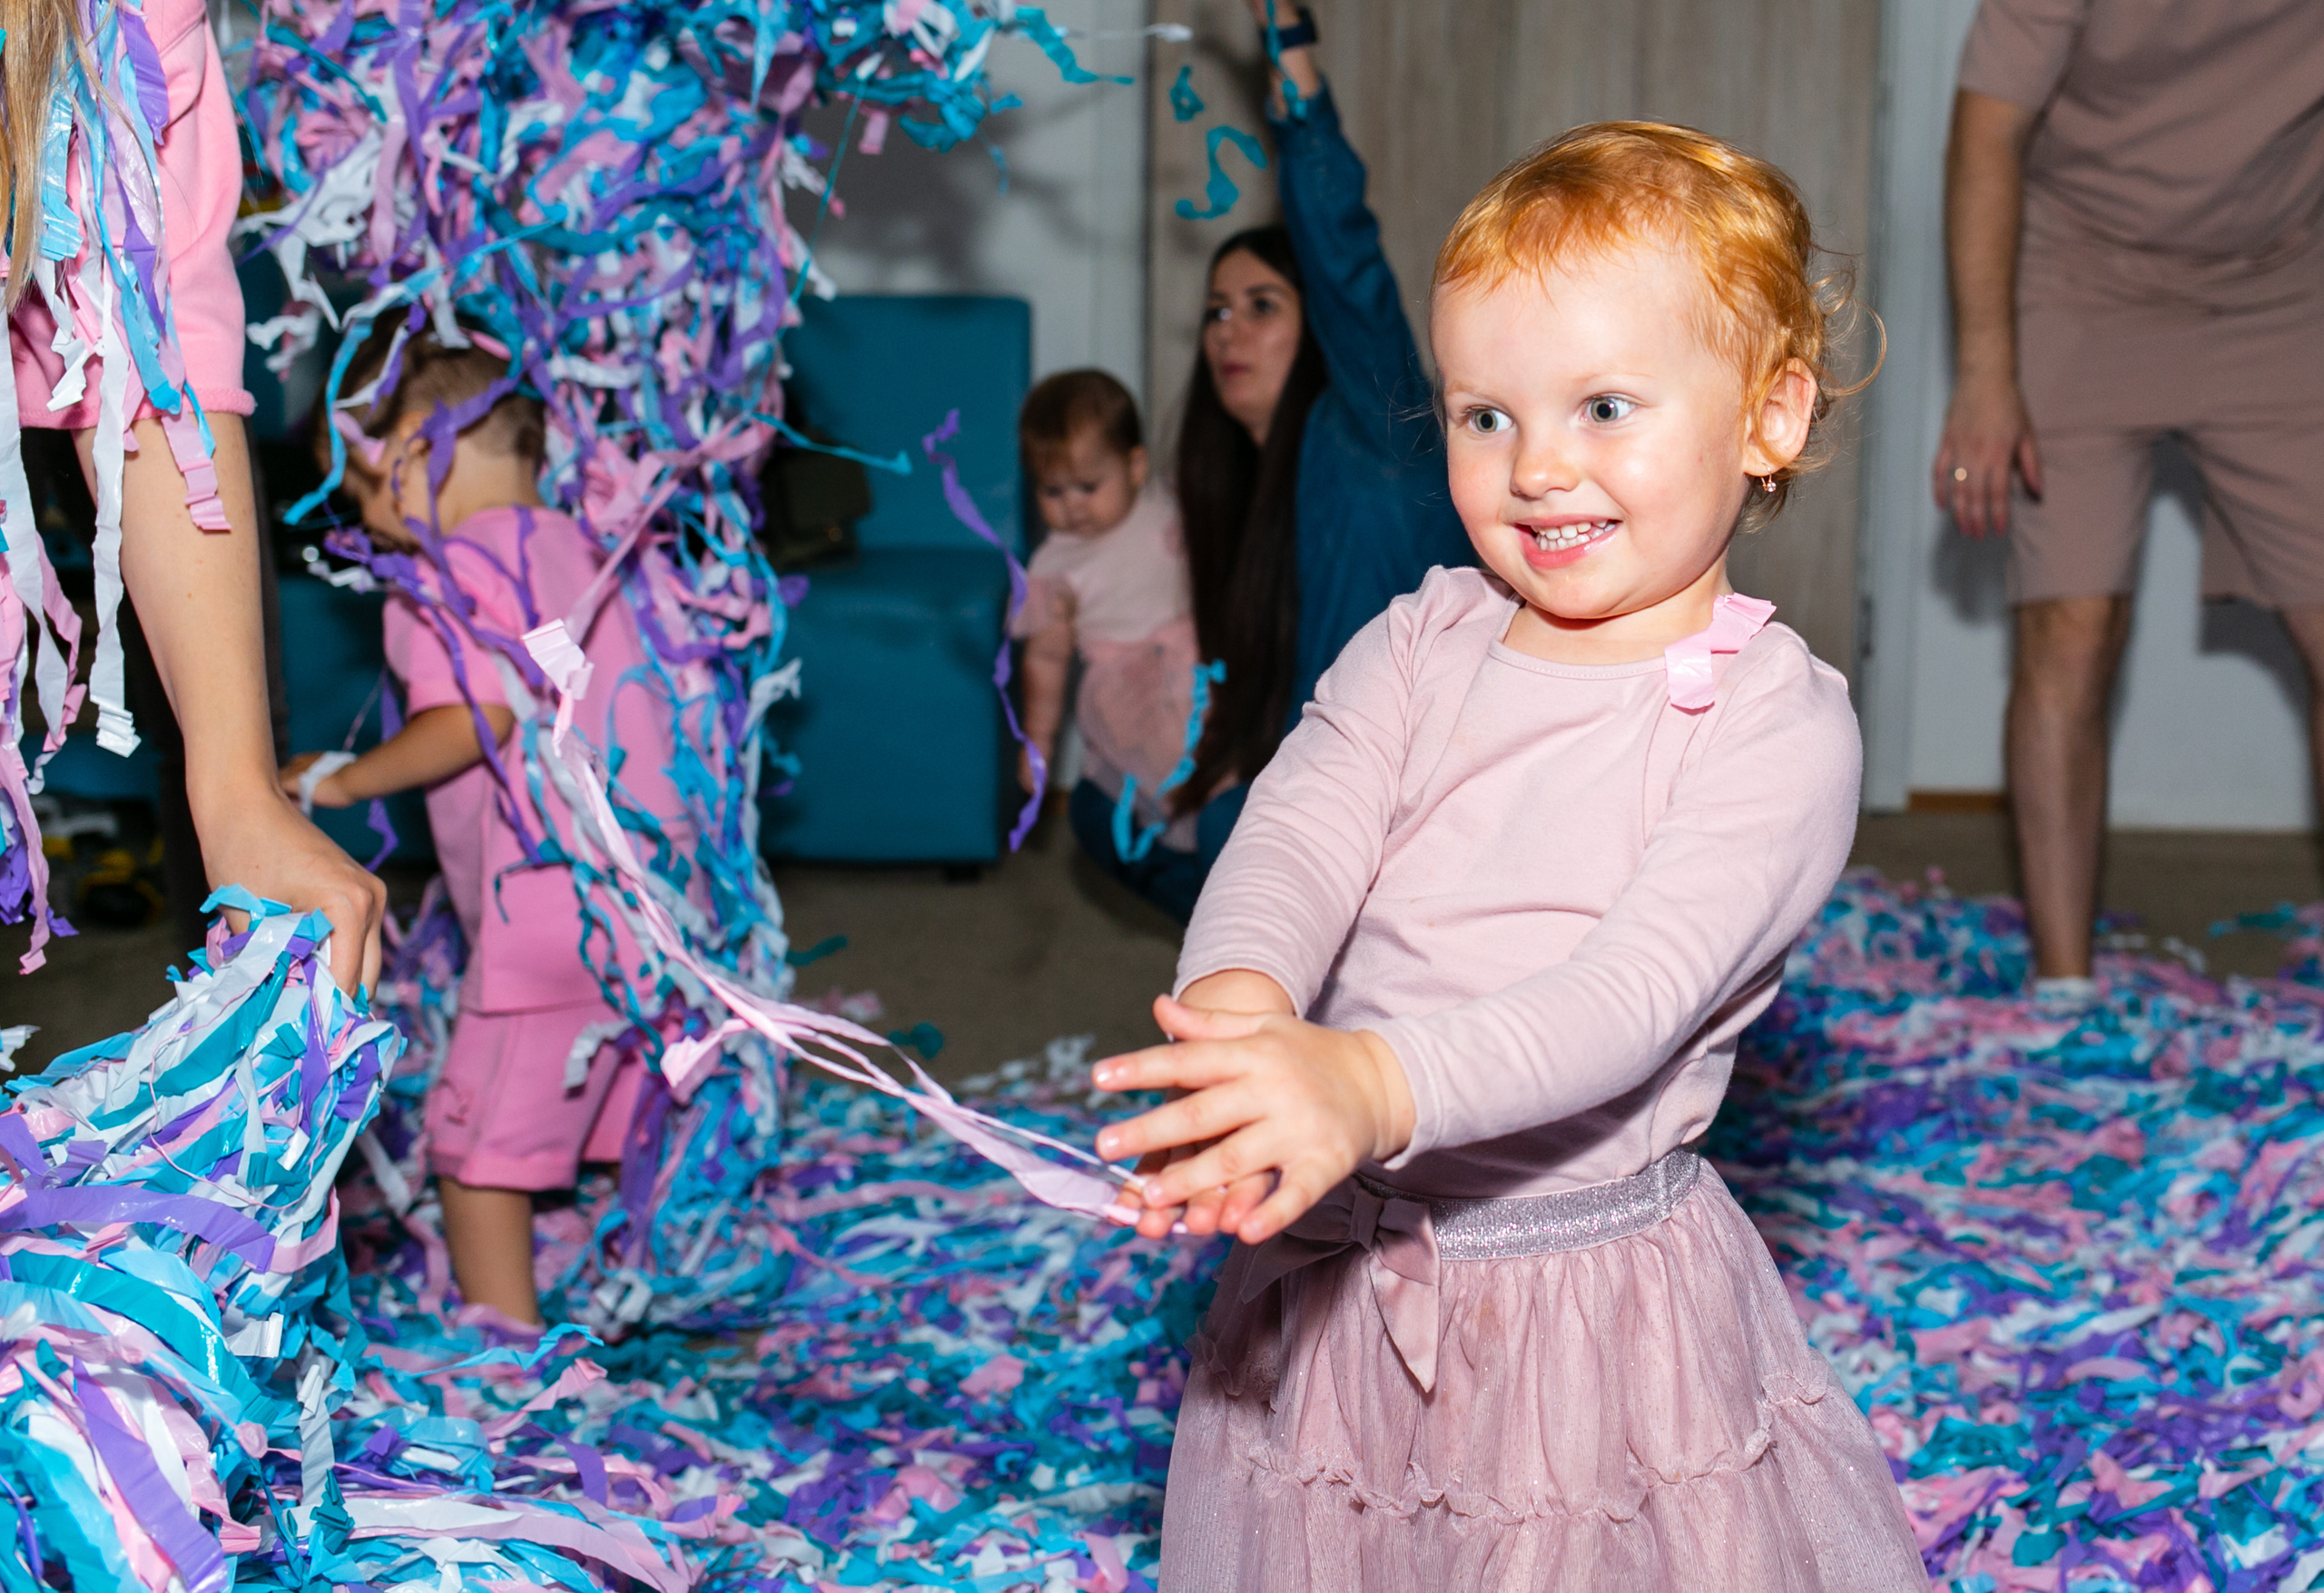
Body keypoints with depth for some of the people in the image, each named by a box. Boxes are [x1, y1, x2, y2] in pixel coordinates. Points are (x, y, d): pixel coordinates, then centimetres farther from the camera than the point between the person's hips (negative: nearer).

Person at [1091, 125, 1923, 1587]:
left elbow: (1634, 990, -25)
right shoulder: (1420, 645, 2)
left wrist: (1371, 1084, -41)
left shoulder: (1778, 723, -12)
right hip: (1340, 1266, 4)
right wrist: (1236, 1008, -36)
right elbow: (1298, 835, -13)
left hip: (1603, 1295, -4)